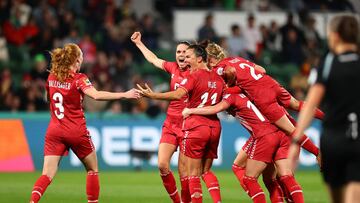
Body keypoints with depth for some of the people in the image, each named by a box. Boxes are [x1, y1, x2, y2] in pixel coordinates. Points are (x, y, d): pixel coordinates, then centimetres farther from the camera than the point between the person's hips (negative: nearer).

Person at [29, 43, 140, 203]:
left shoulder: (51, 77, 6)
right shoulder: (78, 79, -10)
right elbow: (96, 95, -26)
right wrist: (124, 95, -23)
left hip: (54, 131, 4)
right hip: (76, 132, -4)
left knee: (47, 175, -2)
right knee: (92, 169, 17)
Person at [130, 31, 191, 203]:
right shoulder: (173, 68, 8)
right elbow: (153, 59, 24)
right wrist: (139, 43, 32)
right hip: (170, 123, 4)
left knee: (184, 171, -6)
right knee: (162, 165, -6)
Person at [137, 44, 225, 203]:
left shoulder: (194, 76, -9)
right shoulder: (218, 78, 10)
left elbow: (178, 95, -25)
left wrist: (152, 95, -27)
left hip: (195, 127, -6)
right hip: (214, 127, 6)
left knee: (193, 173, 0)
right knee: (206, 171, 15)